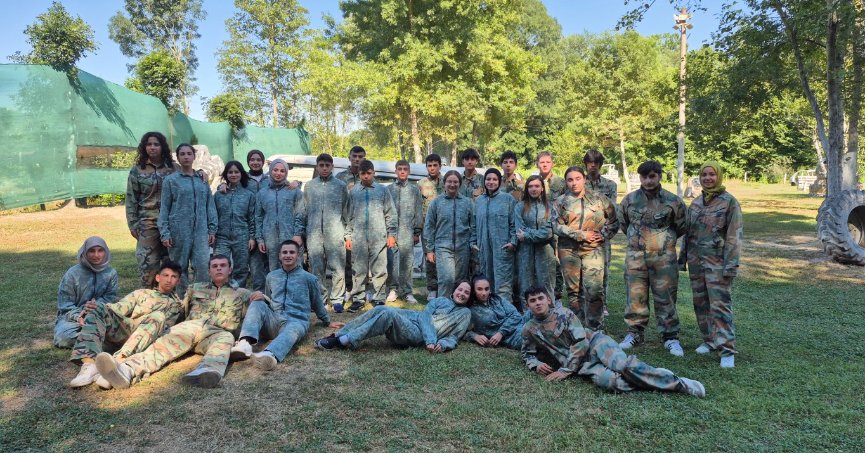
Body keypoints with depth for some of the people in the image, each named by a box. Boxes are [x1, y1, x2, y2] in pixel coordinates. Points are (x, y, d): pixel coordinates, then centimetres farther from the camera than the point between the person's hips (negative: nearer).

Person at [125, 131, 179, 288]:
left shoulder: (174, 168, 6)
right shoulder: (137, 170, 5)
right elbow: (131, 199, 7)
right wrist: (133, 224, 2)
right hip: (147, 223, 0)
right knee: (148, 263, -1)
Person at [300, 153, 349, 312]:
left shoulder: (340, 185, 7)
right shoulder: (309, 186, 13)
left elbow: (346, 210, 7)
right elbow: (305, 211, 14)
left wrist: (348, 233, 2)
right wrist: (303, 232, 9)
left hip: (335, 233, -2)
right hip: (314, 234, 2)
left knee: (338, 268, -3)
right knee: (316, 268, 6)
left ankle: (337, 299, 5)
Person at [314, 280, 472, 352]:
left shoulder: (465, 314, 14)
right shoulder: (440, 301, 19)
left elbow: (454, 336, 6)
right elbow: (424, 316, 2)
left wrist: (443, 344, -19)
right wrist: (431, 341, -17)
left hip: (418, 335, -4)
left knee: (389, 314, -31)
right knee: (380, 309, -23)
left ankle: (345, 341, -29)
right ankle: (339, 335, -21)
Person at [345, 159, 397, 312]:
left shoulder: (383, 190, 8)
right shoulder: (353, 192, 12)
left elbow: (390, 214, 7)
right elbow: (349, 216, 12)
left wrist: (391, 234, 0)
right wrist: (348, 236, 6)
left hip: (379, 237, -1)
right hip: (358, 237, 1)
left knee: (379, 270, 0)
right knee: (358, 270, 3)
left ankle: (379, 298, 10)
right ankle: (358, 298, 12)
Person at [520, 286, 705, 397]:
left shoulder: (563, 313, -1)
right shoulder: (529, 329, 6)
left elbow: (581, 342, -8)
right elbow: (528, 355, 20)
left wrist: (565, 370, -13)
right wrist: (536, 365, -5)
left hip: (594, 342, -1)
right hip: (582, 364, 1)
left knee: (623, 365, -32)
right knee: (610, 382, -33)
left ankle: (677, 382, -17)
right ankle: (651, 379, -13)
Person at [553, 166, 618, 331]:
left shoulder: (598, 199, 7)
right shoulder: (560, 202, 7)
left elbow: (614, 221, 12)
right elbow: (557, 226, -5)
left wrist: (604, 235, -3)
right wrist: (581, 235, -10)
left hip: (593, 250, -1)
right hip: (569, 251, 1)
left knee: (594, 290, -9)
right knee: (573, 290, 6)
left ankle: (595, 328, 2)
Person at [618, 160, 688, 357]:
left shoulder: (673, 201, -4)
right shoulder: (629, 200, 2)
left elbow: (682, 227, 10)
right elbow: (624, 225, 17)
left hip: (664, 257, -2)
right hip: (635, 256, 2)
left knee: (665, 298, 5)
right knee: (635, 297, 8)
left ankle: (670, 337, 17)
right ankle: (635, 333, 22)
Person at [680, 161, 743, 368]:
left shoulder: (729, 202, -6)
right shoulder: (695, 203, 11)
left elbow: (734, 235, -10)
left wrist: (731, 264, -15)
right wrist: (682, 257, 17)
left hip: (717, 262, -6)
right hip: (696, 260, 6)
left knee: (720, 304, -9)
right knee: (701, 303, 11)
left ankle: (727, 350, -6)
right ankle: (709, 340, 24)